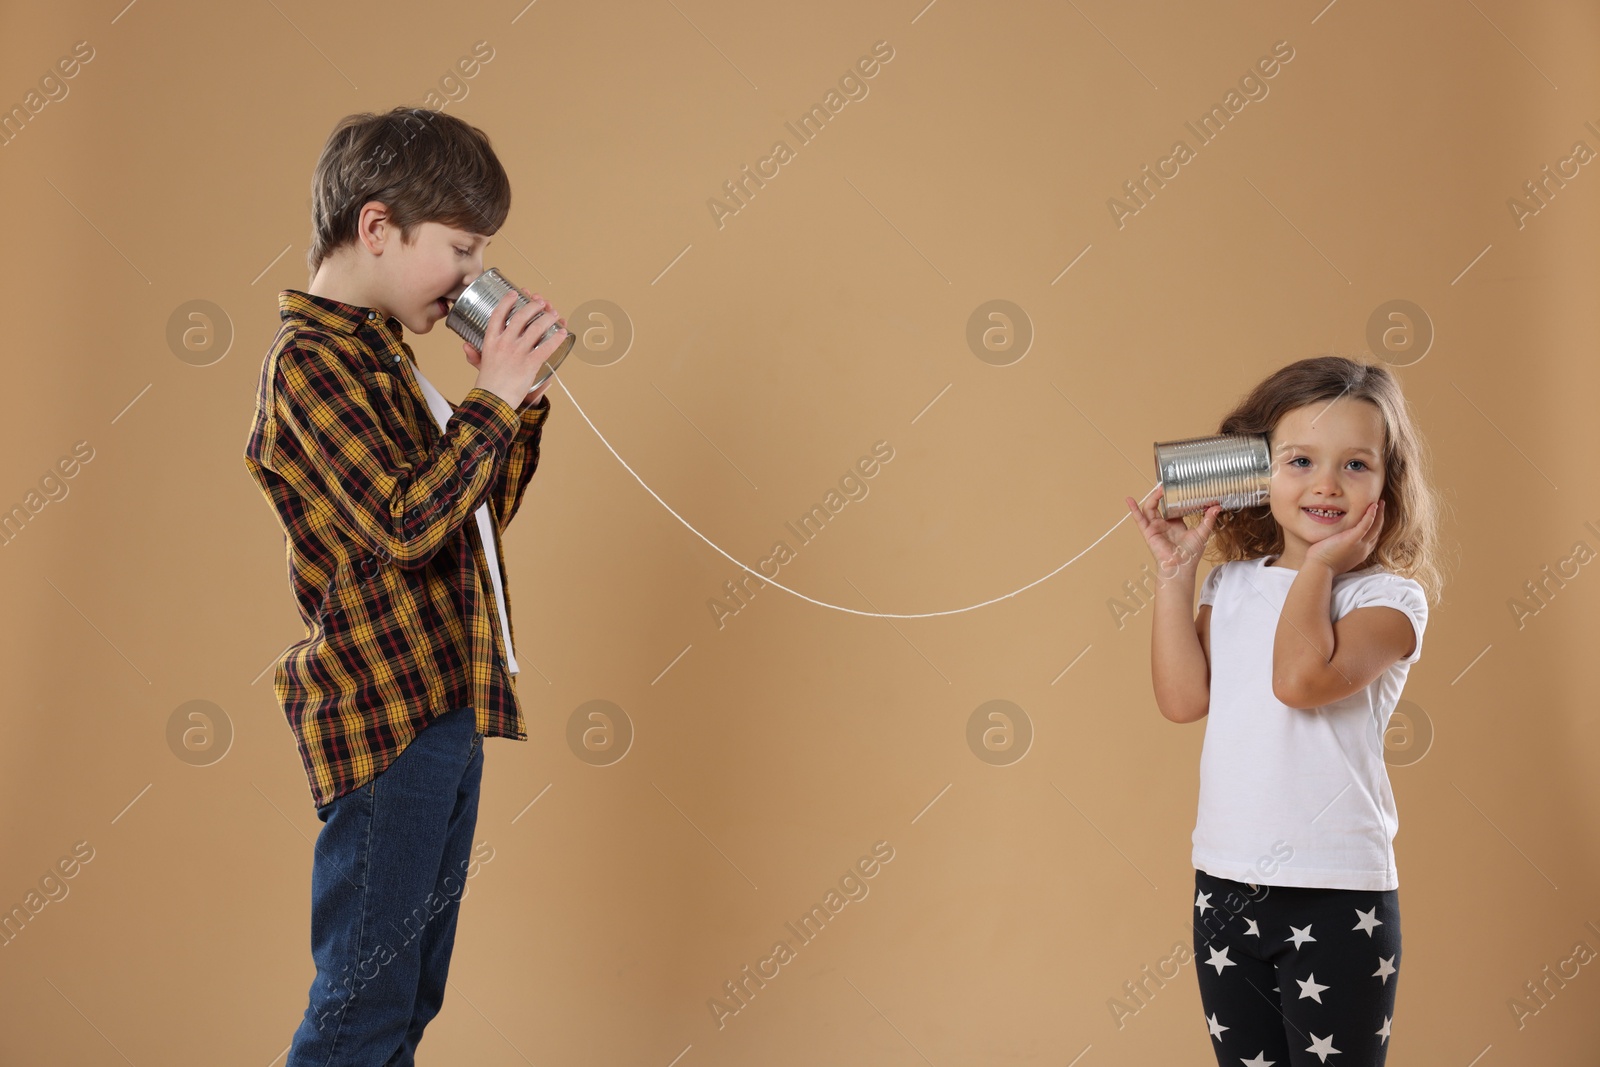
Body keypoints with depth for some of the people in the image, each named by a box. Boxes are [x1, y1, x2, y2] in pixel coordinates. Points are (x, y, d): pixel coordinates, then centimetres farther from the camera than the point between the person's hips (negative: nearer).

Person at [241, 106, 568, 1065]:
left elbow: (480, 517, 20)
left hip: (447, 713, 9)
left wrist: (520, 402, 9)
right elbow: (405, 521, -25)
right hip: (383, 726, -9)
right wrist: (491, 399, -17)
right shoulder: (309, 363, -13)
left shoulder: (380, 354, 16)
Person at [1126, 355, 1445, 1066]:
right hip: (1223, 885, 5)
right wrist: (1176, 573, -4)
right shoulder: (1231, 586, 7)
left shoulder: (1389, 597, -7)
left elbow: (1302, 679, -25)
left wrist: (1319, 563, -14)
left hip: (1337, 900, -5)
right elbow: (1183, 700, -4)